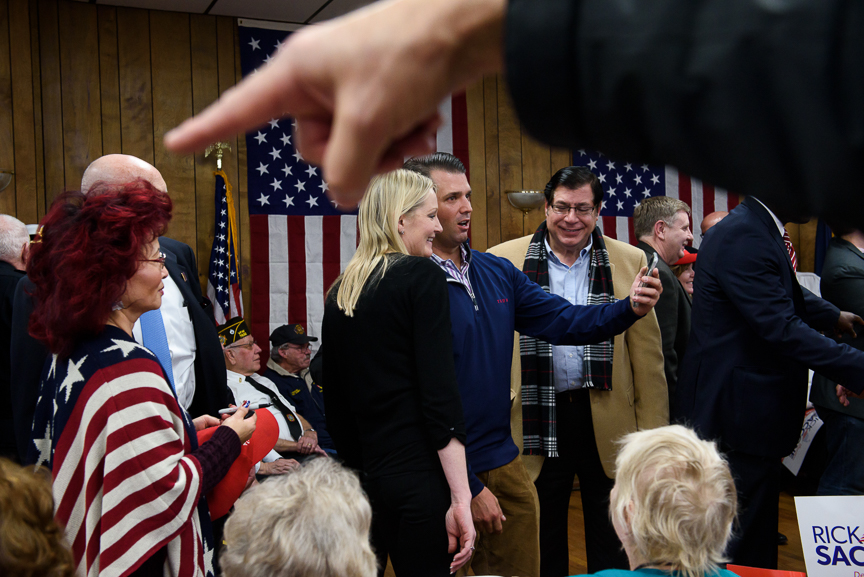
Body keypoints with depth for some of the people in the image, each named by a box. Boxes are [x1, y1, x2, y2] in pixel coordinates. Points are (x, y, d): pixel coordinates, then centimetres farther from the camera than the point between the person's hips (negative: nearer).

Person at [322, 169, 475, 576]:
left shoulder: (339, 294, 10)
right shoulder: (422, 276, -8)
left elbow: (334, 405, 14)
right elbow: (440, 393, -16)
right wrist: (460, 497, -16)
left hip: (361, 477, 7)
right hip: (419, 477, -6)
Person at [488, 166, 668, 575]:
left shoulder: (629, 262, 2)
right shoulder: (503, 262, 0)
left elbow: (647, 354, 2)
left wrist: (653, 435, -2)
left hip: (608, 420, 1)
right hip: (536, 421, 0)